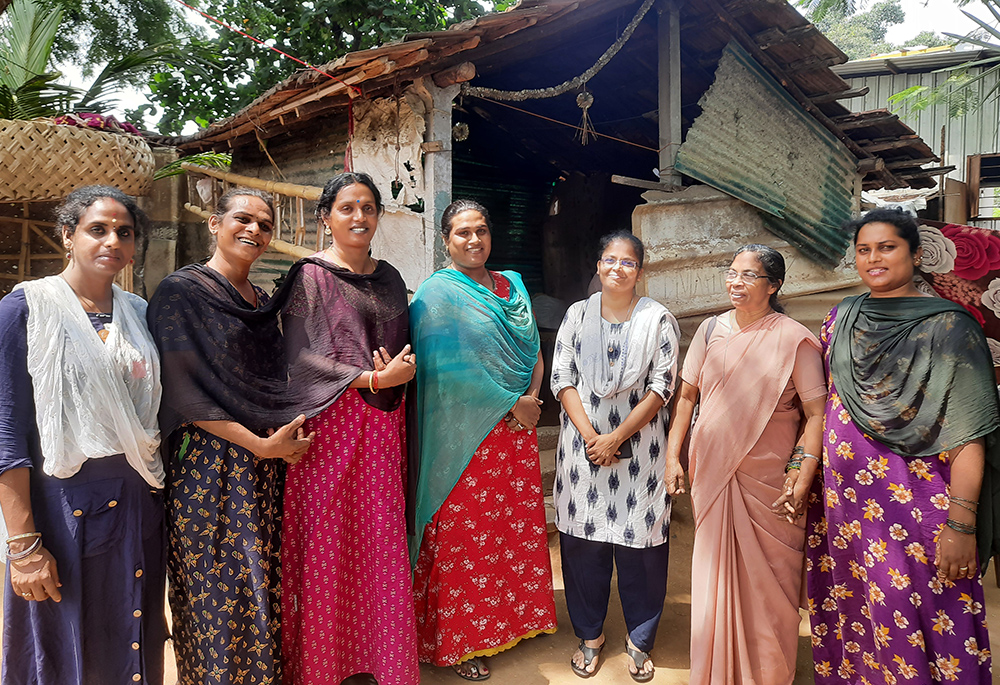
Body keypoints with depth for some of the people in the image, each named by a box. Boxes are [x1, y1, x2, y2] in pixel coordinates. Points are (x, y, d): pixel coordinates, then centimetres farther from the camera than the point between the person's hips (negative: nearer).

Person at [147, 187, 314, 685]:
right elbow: (185, 391, -12)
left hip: (268, 464, 6)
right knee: (218, 591, 1)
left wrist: (289, 433, 2)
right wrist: (260, 443, -15)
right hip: (208, 465, -6)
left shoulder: (263, 303, 15)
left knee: (266, 585, 9)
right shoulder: (181, 291, -5)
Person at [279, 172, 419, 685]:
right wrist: (374, 378, -16)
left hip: (383, 422, 5)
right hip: (330, 421, -4)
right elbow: (302, 355, -9)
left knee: (382, 540, 6)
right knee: (326, 541, 1)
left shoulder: (389, 278, 14)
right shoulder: (311, 275, -1)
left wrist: (403, 369, -4)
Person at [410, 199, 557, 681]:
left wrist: (531, 397, -5)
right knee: (463, 534, 2)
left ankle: (513, 618, 31)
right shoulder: (437, 294, -7)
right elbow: (447, 370, -16)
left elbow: (534, 351, 13)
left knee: (516, 524, 13)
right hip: (464, 433, -6)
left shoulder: (512, 286, 13)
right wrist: (511, 404, -13)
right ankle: (456, 642, 18)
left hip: (517, 426, 6)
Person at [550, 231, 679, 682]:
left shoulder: (658, 319, 1)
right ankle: (590, 635, 27)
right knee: (583, 541, 7)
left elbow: (662, 386, -5)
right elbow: (562, 378, 2)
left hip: (638, 446, -1)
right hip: (583, 440, 2)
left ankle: (639, 640, 24)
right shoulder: (577, 314, 7)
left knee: (638, 542, 3)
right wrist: (589, 434, -11)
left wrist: (617, 437, -12)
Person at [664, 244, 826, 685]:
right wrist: (673, 456, 6)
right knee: (715, 576, 14)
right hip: (712, 475, 4)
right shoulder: (711, 330, 5)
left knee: (767, 582, 6)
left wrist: (801, 478, -18)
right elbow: (687, 394, 10)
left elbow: (816, 414, -9)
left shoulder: (795, 340, -7)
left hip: (768, 482, -4)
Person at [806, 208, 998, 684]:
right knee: (849, 610, 15)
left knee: (911, 621, 3)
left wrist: (961, 526, -17)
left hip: (915, 503, -5)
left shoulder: (946, 326, -8)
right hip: (843, 497, 5)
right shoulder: (841, 319, 8)